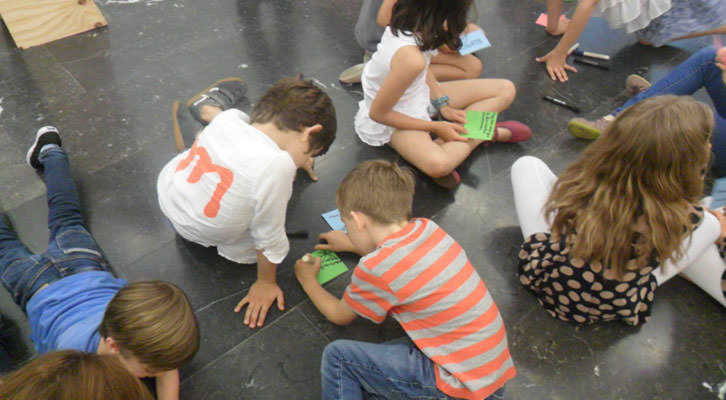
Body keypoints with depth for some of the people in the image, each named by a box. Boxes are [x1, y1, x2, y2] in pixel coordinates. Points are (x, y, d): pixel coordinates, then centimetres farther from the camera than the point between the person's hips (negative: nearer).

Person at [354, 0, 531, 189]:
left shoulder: (409, 17, -13)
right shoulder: (411, 59, -35)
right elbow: (378, 113, -25)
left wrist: (443, 105, -2)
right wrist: (436, 127, -17)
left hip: (418, 92, 9)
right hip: (391, 119, -9)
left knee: (506, 90, 0)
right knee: (438, 164, -41)